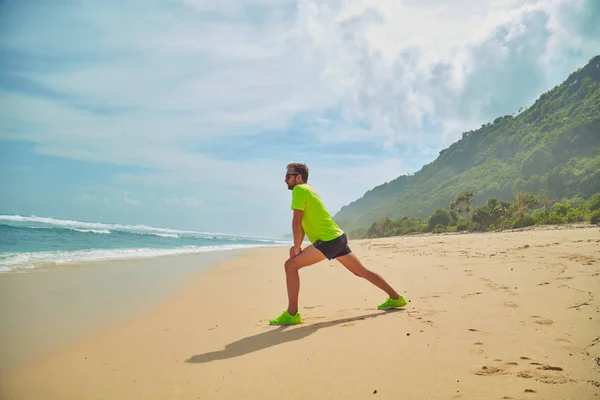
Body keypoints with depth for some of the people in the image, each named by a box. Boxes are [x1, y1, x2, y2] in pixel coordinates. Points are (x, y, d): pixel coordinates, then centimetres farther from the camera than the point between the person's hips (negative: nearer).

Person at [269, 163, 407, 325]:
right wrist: (298, 246, 11)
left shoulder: (299, 190, -9)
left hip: (328, 240, -10)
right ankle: (395, 298, 26)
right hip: (338, 237, 10)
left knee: (291, 265, -10)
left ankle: (292, 314, -10)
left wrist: (297, 248, -7)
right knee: (362, 271, 18)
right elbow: (305, 222, 19)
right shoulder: (307, 190, 20)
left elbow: (297, 223, -15)